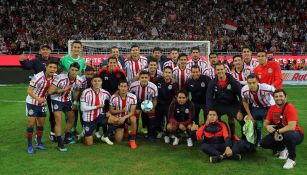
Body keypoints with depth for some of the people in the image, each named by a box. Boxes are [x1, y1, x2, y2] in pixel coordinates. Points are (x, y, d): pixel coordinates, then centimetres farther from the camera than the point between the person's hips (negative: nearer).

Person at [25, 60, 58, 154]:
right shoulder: (38, 77, -27)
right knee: (31, 123, -6)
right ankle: (29, 145, 6)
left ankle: (39, 143, 24)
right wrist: (38, 98, -36)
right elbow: (29, 90, -23)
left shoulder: (55, 76, -10)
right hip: (32, 103, -5)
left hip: (42, 103, 5)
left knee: (41, 123, 10)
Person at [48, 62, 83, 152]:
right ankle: (60, 144, -7)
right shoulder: (60, 78, -31)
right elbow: (50, 91, -32)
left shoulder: (79, 80, -14)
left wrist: (75, 103, 7)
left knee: (72, 118, 15)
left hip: (68, 100, 6)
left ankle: (67, 138, 34)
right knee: (58, 120, -14)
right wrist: (63, 89, -36)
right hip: (57, 100, -6)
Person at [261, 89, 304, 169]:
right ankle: (283, 149, 19)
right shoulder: (272, 108, 0)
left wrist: (277, 131, -21)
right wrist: (267, 126, -18)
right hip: (278, 134, 6)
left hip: (296, 134, -6)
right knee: (264, 143, -8)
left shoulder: (290, 107, -21)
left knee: (289, 134, -41)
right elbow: (266, 123, 6)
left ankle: (291, 159, -15)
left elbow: (292, 127, -31)